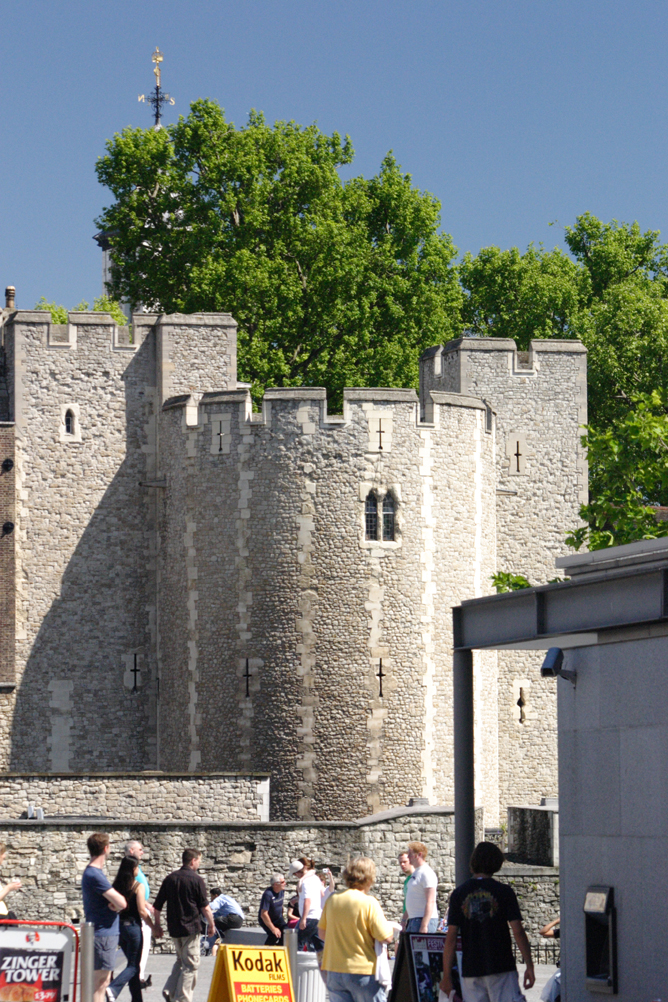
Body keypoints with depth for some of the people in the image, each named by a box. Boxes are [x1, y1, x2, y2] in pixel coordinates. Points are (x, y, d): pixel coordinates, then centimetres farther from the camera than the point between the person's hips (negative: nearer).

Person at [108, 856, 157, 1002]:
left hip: (119, 927, 6)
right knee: (133, 966, 0)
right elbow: (142, 911, -12)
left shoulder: (116, 885, 5)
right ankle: (113, 988, -23)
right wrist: (153, 927, -2)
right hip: (133, 926, -6)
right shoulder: (138, 886, -10)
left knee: (133, 964, 17)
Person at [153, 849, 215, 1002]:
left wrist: (157, 926, 19)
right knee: (190, 965, 1)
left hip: (174, 927, 6)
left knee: (180, 961, 21)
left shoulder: (170, 878, 7)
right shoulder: (196, 879, -10)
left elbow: (157, 906, 9)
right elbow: (205, 907, -9)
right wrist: (211, 925, 4)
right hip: (191, 926, -6)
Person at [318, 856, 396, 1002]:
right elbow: (386, 937, -13)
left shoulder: (332, 899, 4)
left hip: (334, 970, 5)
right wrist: (391, 927, 7)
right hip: (362, 971, -5)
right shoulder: (369, 902, -13)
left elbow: (322, 932, 13)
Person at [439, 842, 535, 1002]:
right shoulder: (504, 892, -3)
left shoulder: (458, 894, 1)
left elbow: (451, 938, -1)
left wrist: (446, 976, 2)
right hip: (501, 968, -2)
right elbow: (518, 931, -8)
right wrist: (529, 966, -2)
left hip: (471, 970, 2)